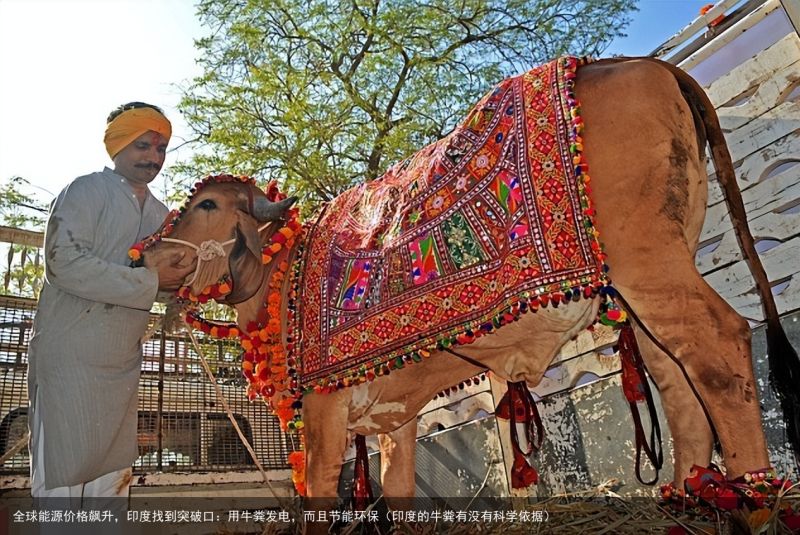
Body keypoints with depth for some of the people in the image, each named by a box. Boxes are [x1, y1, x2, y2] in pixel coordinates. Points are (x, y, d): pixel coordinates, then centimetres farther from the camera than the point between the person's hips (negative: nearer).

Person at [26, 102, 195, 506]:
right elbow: (64, 262, -20)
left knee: (113, 477, 14)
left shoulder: (161, 214, 15)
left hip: (124, 361, 7)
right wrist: (150, 281, -20)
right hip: (71, 354, -7)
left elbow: (171, 280, 19)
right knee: (63, 475, 1)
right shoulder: (88, 191, -6)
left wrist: (183, 272, -4)